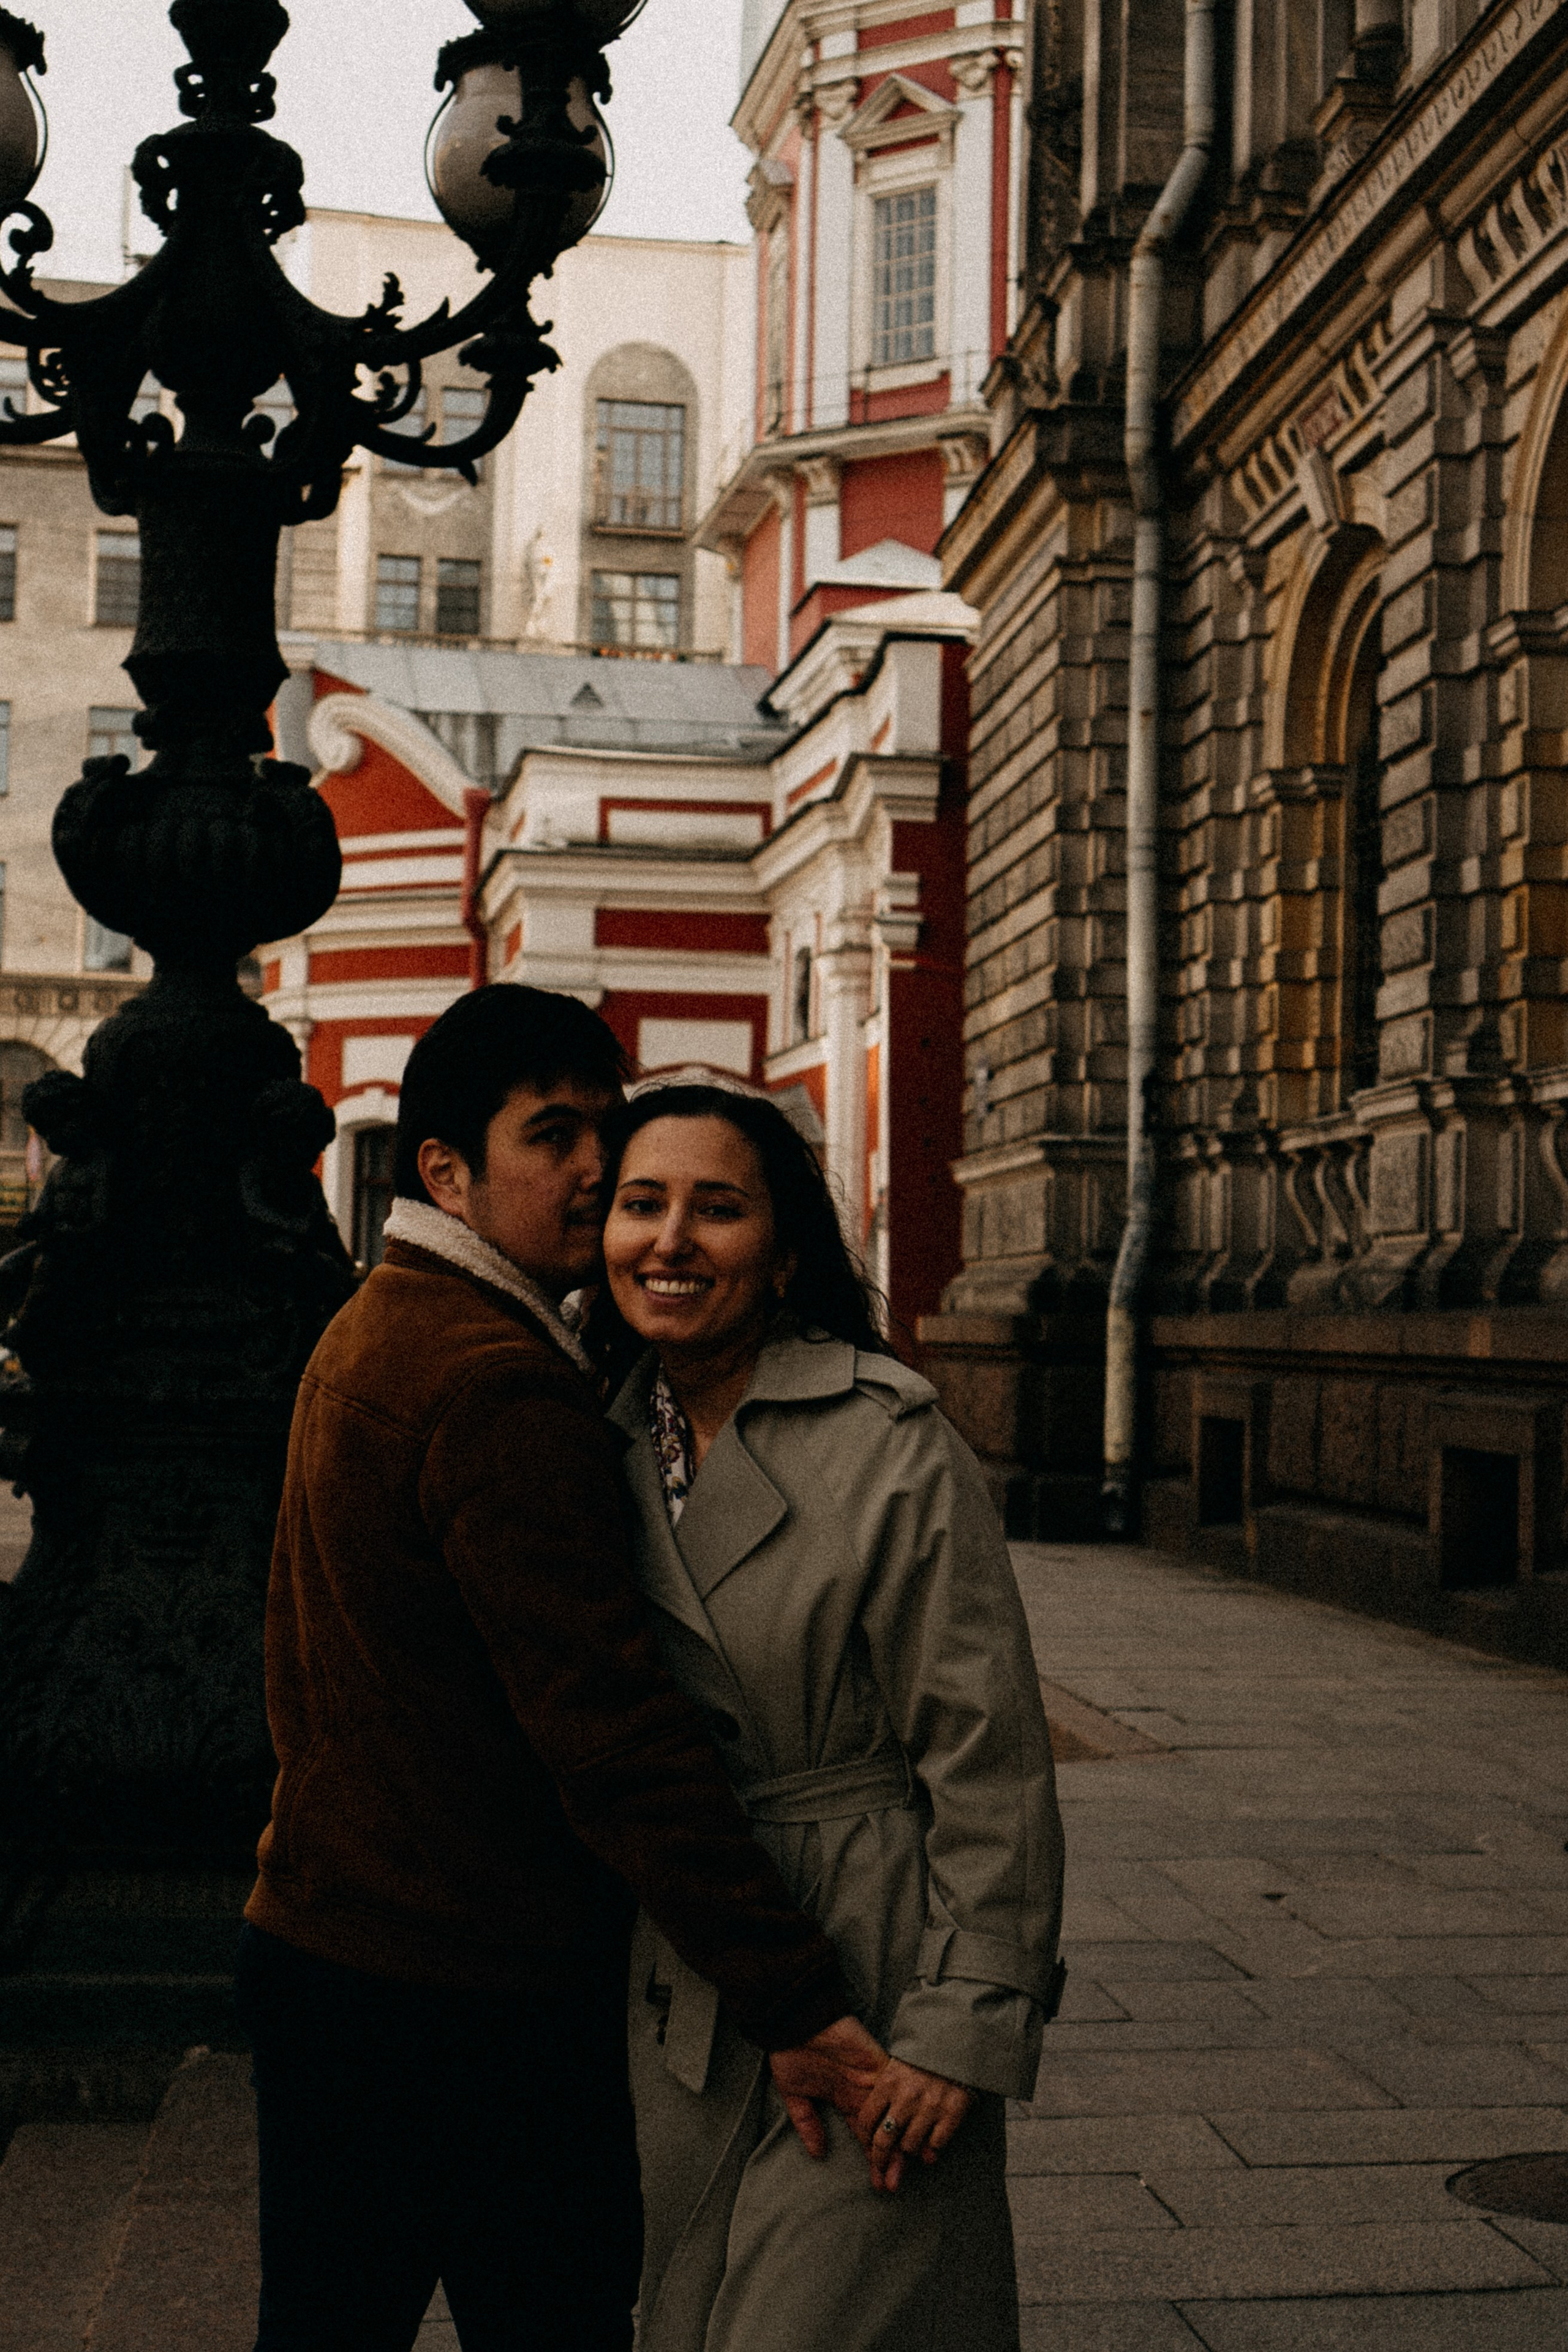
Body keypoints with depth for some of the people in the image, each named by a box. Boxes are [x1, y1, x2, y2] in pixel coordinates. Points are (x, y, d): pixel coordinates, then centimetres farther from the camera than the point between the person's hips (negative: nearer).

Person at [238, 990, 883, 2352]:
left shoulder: (368, 1334, 13)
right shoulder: (501, 1385, -21)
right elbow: (612, 1729, -27)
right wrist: (792, 2000, -26)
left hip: (320, 1944, 10)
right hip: (476, 1992, -10)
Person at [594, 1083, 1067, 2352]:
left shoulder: (893, 1445, -15)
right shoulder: (609, 1441, 4)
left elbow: (991, 1757, -14)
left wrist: (966, 2025, -16)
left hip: (869, 1976, -6)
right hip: (684, 2001, 6)